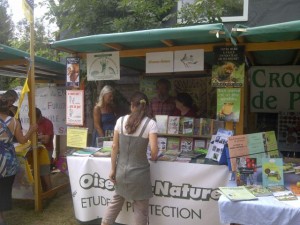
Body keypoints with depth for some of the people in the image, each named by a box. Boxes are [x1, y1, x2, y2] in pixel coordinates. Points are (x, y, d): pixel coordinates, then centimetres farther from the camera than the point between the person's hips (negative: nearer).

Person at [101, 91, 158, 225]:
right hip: (139, 172, -3)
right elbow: (154, 150, -18)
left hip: (121, 170, 4)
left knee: (116, 202, 24)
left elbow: (115, 146, 0)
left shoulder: (121, 120, -2)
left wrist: (113, 169, 7)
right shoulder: (150, 123, -11)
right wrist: (153, 158, 4)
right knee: (140, 209, 13)